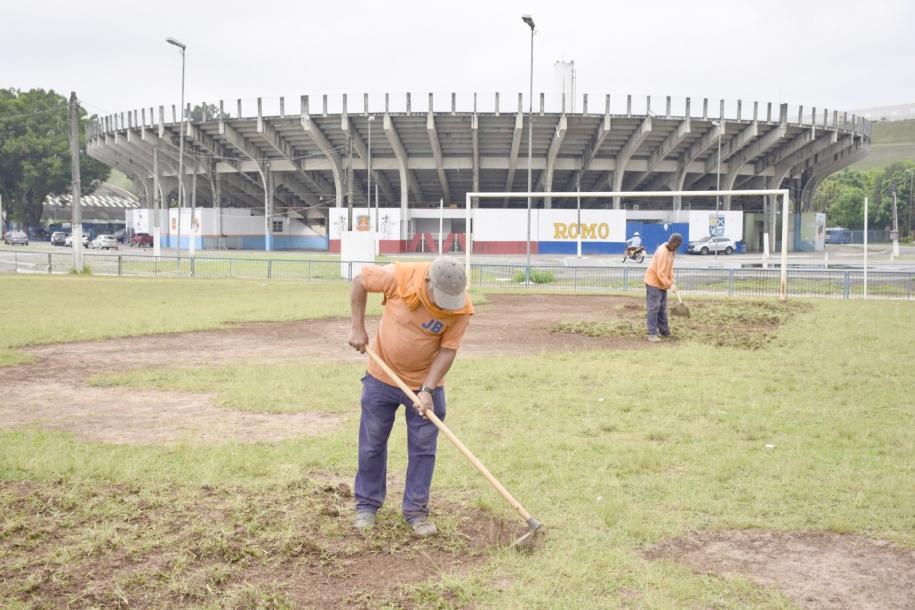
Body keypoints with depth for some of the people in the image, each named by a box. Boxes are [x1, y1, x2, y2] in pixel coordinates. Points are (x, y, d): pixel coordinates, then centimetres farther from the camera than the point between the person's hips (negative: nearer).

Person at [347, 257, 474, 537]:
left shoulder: (461, 309, -23)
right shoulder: (399, 276, -26)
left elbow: (447, 350, -17)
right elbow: (359, 281, -9)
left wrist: (427, 390, -26)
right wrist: (358, 327, -10)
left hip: (426, 383, 0)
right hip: (382, 377, 0)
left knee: (423, 449, 4)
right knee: (371, 443, 9)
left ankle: (416, 511, 18)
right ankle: (367, 505, 26)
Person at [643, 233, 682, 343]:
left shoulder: (671, 251, 5)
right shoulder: (662, 252, -24)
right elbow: (660, 273, -26)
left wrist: (672, 280, 2)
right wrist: (670, 285, -25)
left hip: (662, 283, 9)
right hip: (653, 281, -9)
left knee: (662, 308, 13)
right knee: (654, 308, -11)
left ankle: (664, 332, 21)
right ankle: (652, 334, -12)